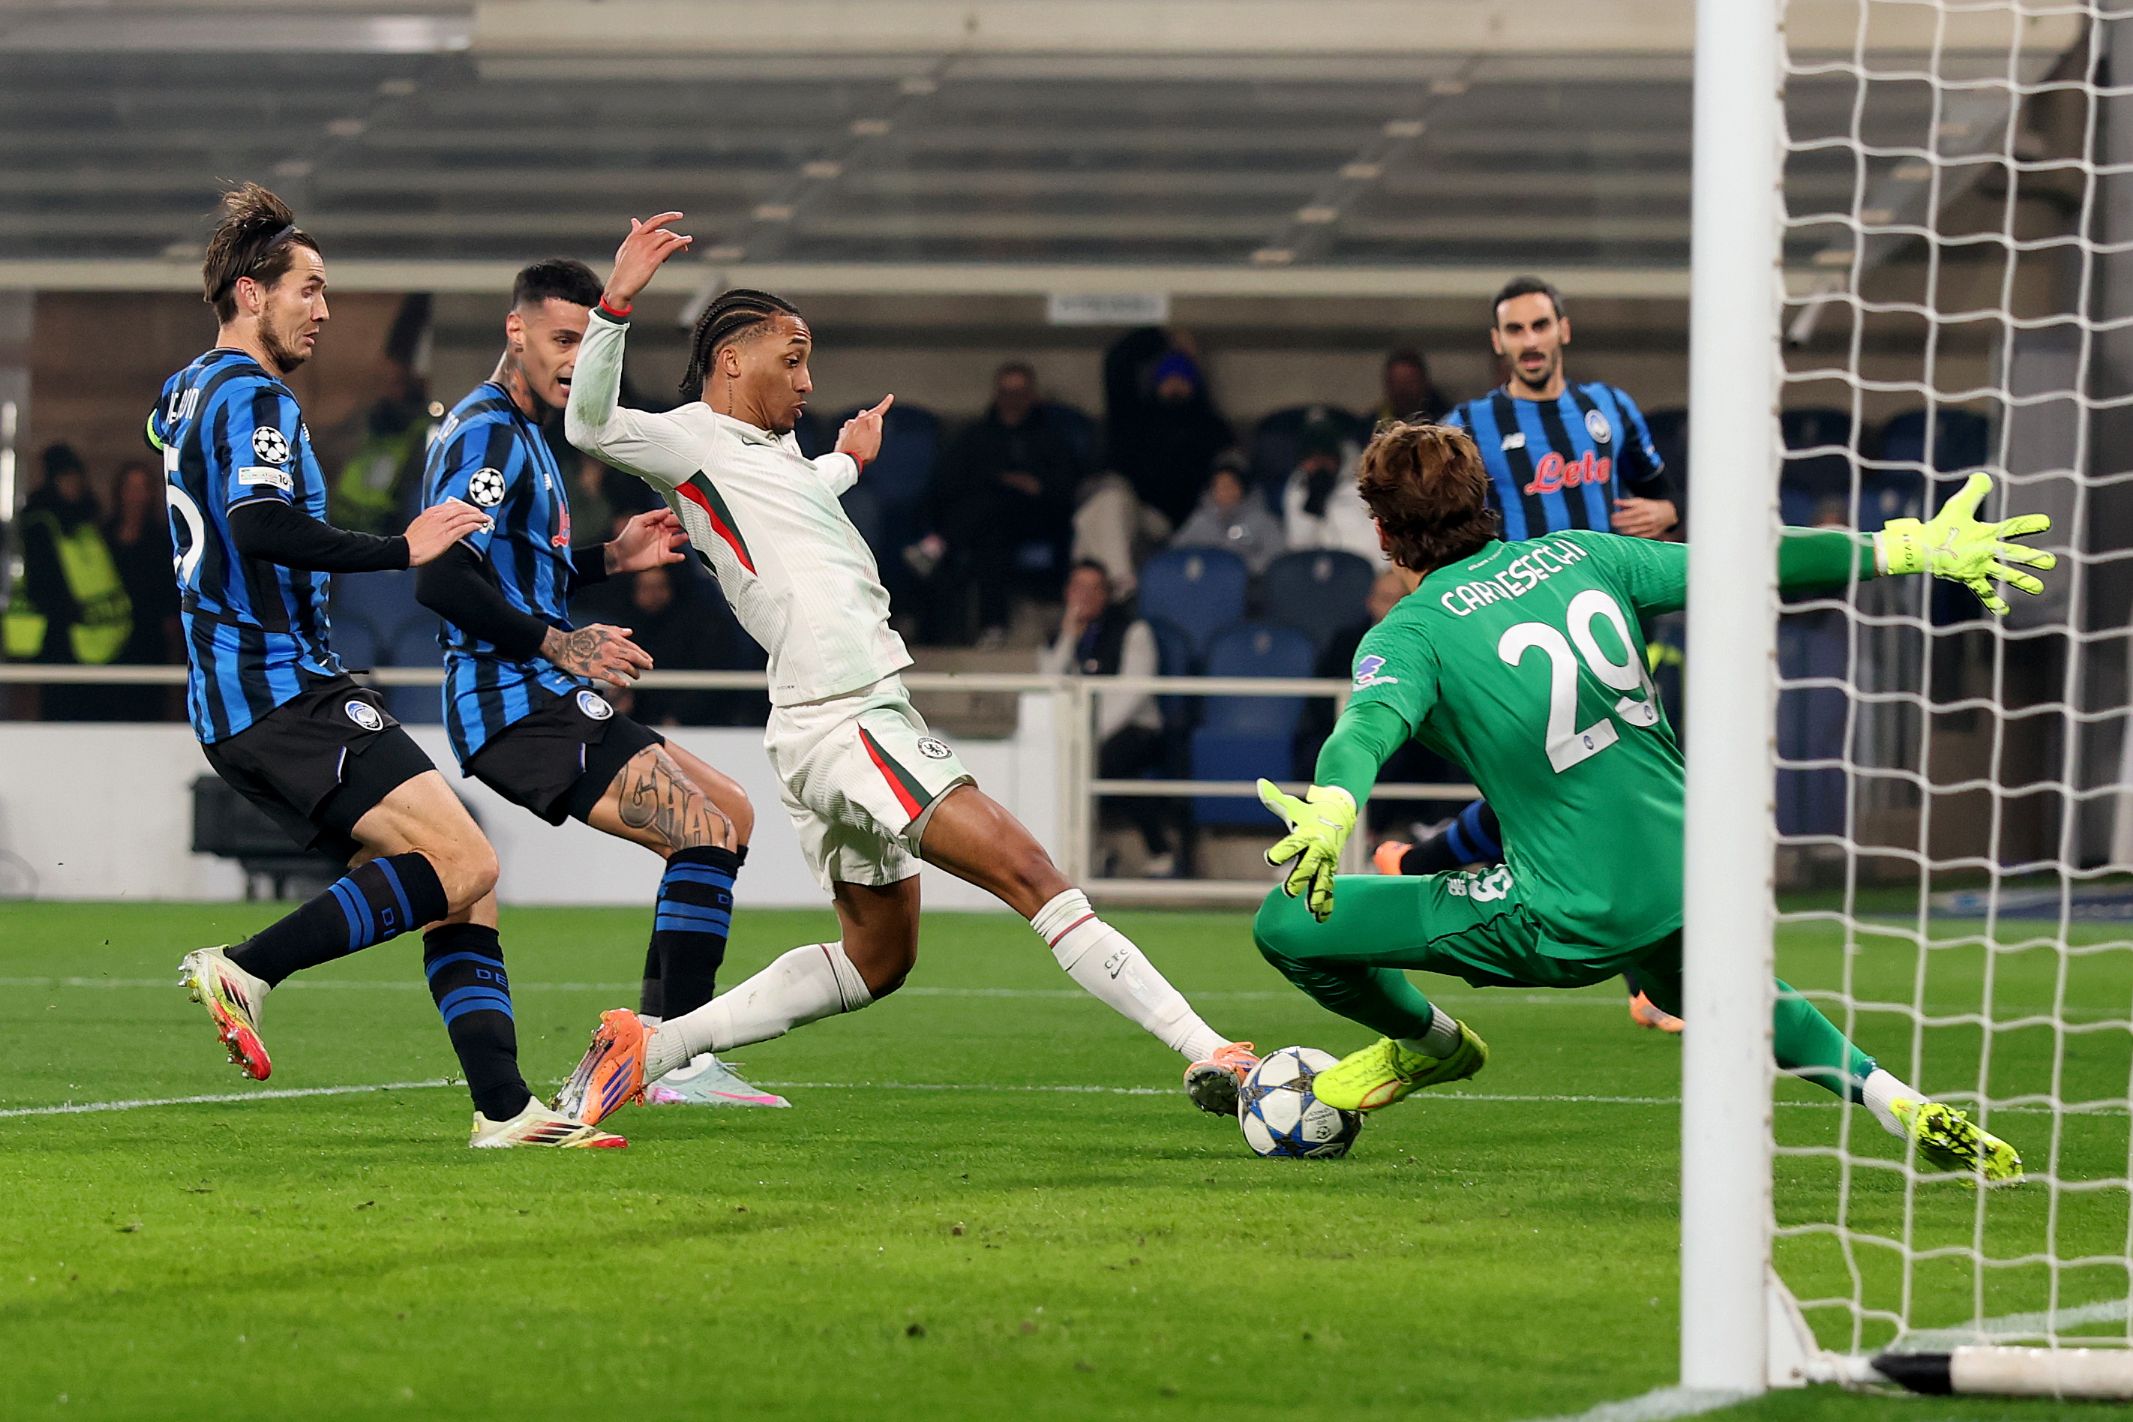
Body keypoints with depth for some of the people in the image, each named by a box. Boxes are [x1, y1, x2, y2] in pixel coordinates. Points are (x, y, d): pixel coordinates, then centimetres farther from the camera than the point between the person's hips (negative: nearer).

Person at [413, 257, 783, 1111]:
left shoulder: (518, 433, 22)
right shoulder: (488, 434, -12)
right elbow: (439, 578, -24)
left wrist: (609, 559, 17)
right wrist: (558, 643, -22)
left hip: (548, 703, 11)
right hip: (520, 705, -11)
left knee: (729, 815, 16)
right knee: (707, 833, -19)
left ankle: (648, 1040, 10)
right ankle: (682, 1064, -22)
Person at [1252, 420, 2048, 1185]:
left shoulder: (1409, 635, -8)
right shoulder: (1576, 557, 8)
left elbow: (1372, 723, -30)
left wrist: (1331, 809, -50)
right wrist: (1914, 549, 14)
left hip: (1566, 923, -7)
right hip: (1685, 884, 7)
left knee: (1288, 922, 0)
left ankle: (1429, 1044, 26)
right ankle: (1895, 1102, 28)